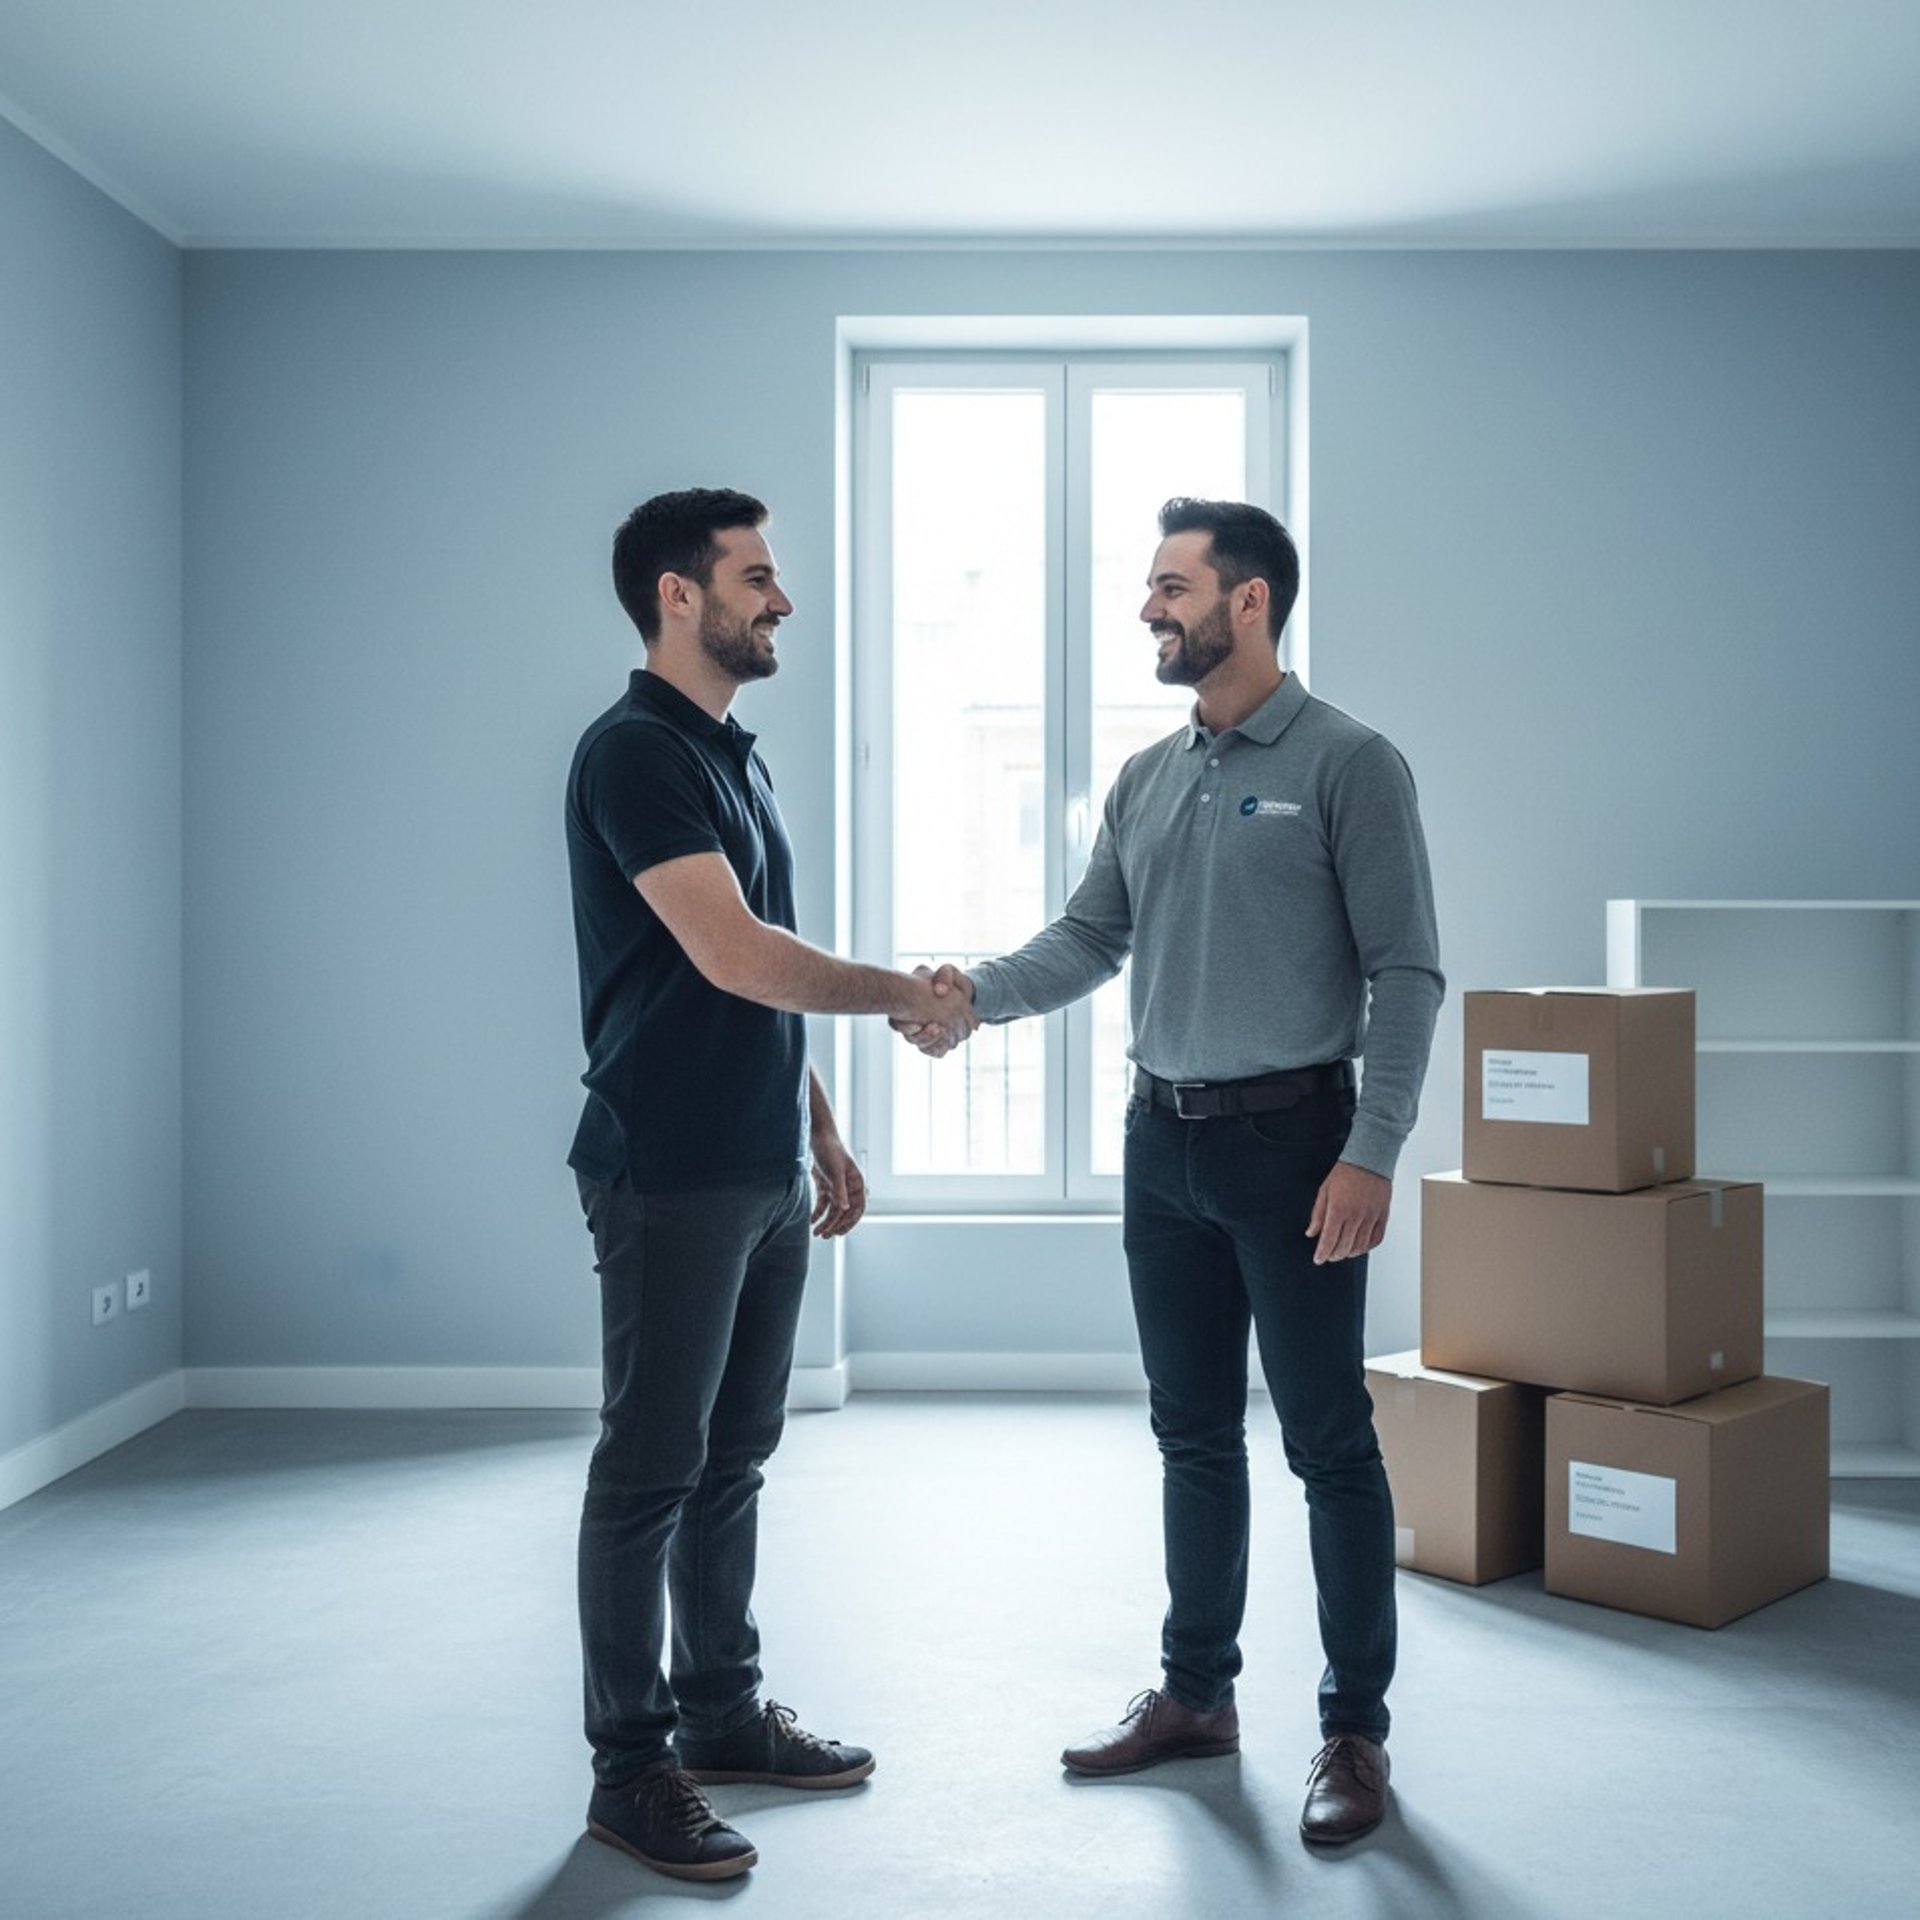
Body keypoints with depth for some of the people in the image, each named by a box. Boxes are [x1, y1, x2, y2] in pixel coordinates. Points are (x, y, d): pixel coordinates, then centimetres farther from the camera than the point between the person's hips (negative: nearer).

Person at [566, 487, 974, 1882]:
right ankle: (631, 1766, 12)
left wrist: (824, 1134, 18)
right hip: (670, 1178, -9)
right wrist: (904, 993, -11)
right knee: (650, 1468, 1)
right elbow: (735, 959, -23)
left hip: (764, 1174, 9)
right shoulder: (635, 752, -14)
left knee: (734, 1457, 16)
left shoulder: (738, 758, 15)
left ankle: (723, 1712, 29)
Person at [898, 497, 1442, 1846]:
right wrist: (976, 993, -10)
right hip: (1165, 1139, 6)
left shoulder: (1347, 762, -8)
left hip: (1291, 1138, -6)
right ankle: (1196, 1693, 30)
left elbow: (1405, 969, -11)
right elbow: (1088, 940, 9)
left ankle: (1356, 1728, 16)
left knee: (1328, 1444, 2)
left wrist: (1372, 1150, -18)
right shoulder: (1146, 779, 11)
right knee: (1194, 1434, 15)